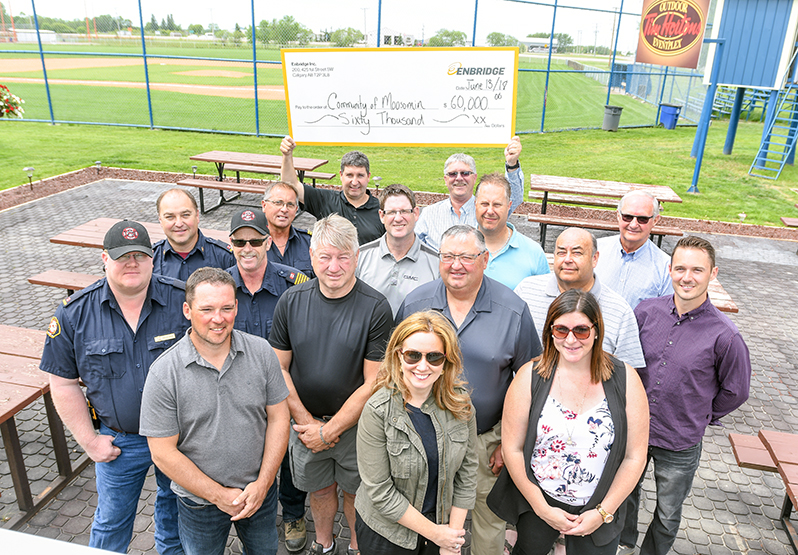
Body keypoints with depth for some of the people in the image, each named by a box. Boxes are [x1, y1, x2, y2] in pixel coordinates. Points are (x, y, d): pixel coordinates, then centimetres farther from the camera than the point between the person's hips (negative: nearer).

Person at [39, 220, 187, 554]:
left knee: (176, 502, 24)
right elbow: (63, 383, -3)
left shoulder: (184, 300, -15)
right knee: (112, 519, 18)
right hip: (118, 440, 0)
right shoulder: (75, 313, -11)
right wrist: (89, 440, -4)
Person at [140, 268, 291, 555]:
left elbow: (278, 418, -6)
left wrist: (262, 484, -11)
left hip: (261, 491, 2)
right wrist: (219, 496, -14)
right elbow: (163, 453, -15)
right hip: (200, 503, -2)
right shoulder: (163, 373, -18)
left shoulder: (261, 352, -11)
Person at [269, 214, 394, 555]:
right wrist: (305, 420, -9)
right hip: (305, 421, 3)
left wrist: (328, 430, -15)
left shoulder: (375, 308, -18)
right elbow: (278, 368, -2)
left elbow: (373, 383, -16)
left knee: (356, 491, 16)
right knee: (320, 489, 21)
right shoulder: (291, 301, -8)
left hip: (355, 425, -2)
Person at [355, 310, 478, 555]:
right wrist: (434, 533, -14)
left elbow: (467, 473, -4)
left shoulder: (460, 403, -11)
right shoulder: (377, 411, -23)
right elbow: (380, 492, -20)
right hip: (385, 532, -2)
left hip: (445, 526, 3)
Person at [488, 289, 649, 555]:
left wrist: (603, 512, -9)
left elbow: (634, 457, -7)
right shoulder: (530, 377, -12)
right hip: (535, 505, 1)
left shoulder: (625, 379, -11)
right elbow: (512, 448, -9)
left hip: (599, 511, 0)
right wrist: (542, 507, -10)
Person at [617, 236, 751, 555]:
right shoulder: (647, 311, -10)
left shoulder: (724, 335, -19)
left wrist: (700, 418, 3)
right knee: (625, 493, 24)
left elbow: (735, 391, -3)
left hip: (680, 444, -2)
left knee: (667, 516, 19)